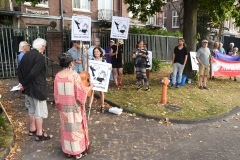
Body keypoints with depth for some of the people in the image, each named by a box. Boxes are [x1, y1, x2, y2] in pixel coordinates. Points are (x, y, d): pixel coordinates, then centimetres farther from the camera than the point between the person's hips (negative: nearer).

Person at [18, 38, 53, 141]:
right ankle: (39, 134, 12)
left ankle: (32, 129, 34)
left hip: (28, 88, 8)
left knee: (32, 108, 21)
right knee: (40, 110, 3)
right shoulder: (40, 57, -19)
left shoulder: (26, 55, 5)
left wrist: (22, 83, 5)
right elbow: (33, 73, -23)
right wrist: (24, 85, -12)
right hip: (37, 88, -8)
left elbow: (20, 70, 7)